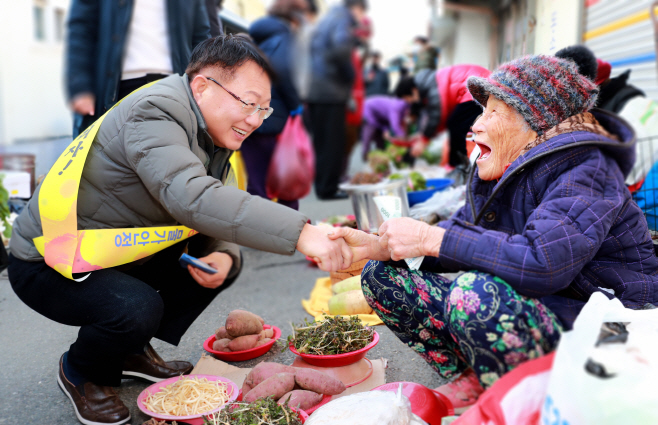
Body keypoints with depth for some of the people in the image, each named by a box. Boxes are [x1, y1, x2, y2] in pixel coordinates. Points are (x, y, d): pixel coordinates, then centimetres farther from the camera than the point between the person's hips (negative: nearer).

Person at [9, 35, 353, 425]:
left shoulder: (213, 131, 1)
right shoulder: (153, 114, -28)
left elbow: (216, 211, 3)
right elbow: (192, 198, -45)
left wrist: (222, 255, -21)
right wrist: (301, 233, -50)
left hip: (121, 254, 8)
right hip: (48, 263, -8)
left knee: (224, 260, -1)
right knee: (138, 308, -32)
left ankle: (133, 352, 13)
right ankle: (81, 372, 3)